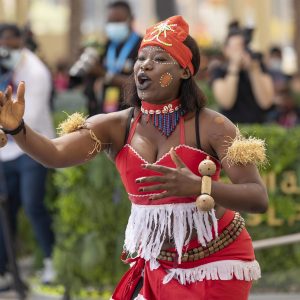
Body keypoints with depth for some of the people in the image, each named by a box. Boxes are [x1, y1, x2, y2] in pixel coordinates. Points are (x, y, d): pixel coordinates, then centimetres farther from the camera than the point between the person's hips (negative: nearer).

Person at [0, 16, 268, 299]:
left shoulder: (211, 126, -14)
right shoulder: (117, 126, -4)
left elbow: (259, 199, -20)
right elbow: (56, 154, -20)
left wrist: (200, 187, -37)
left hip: (216, 264, -3)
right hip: (158, 267, 3)